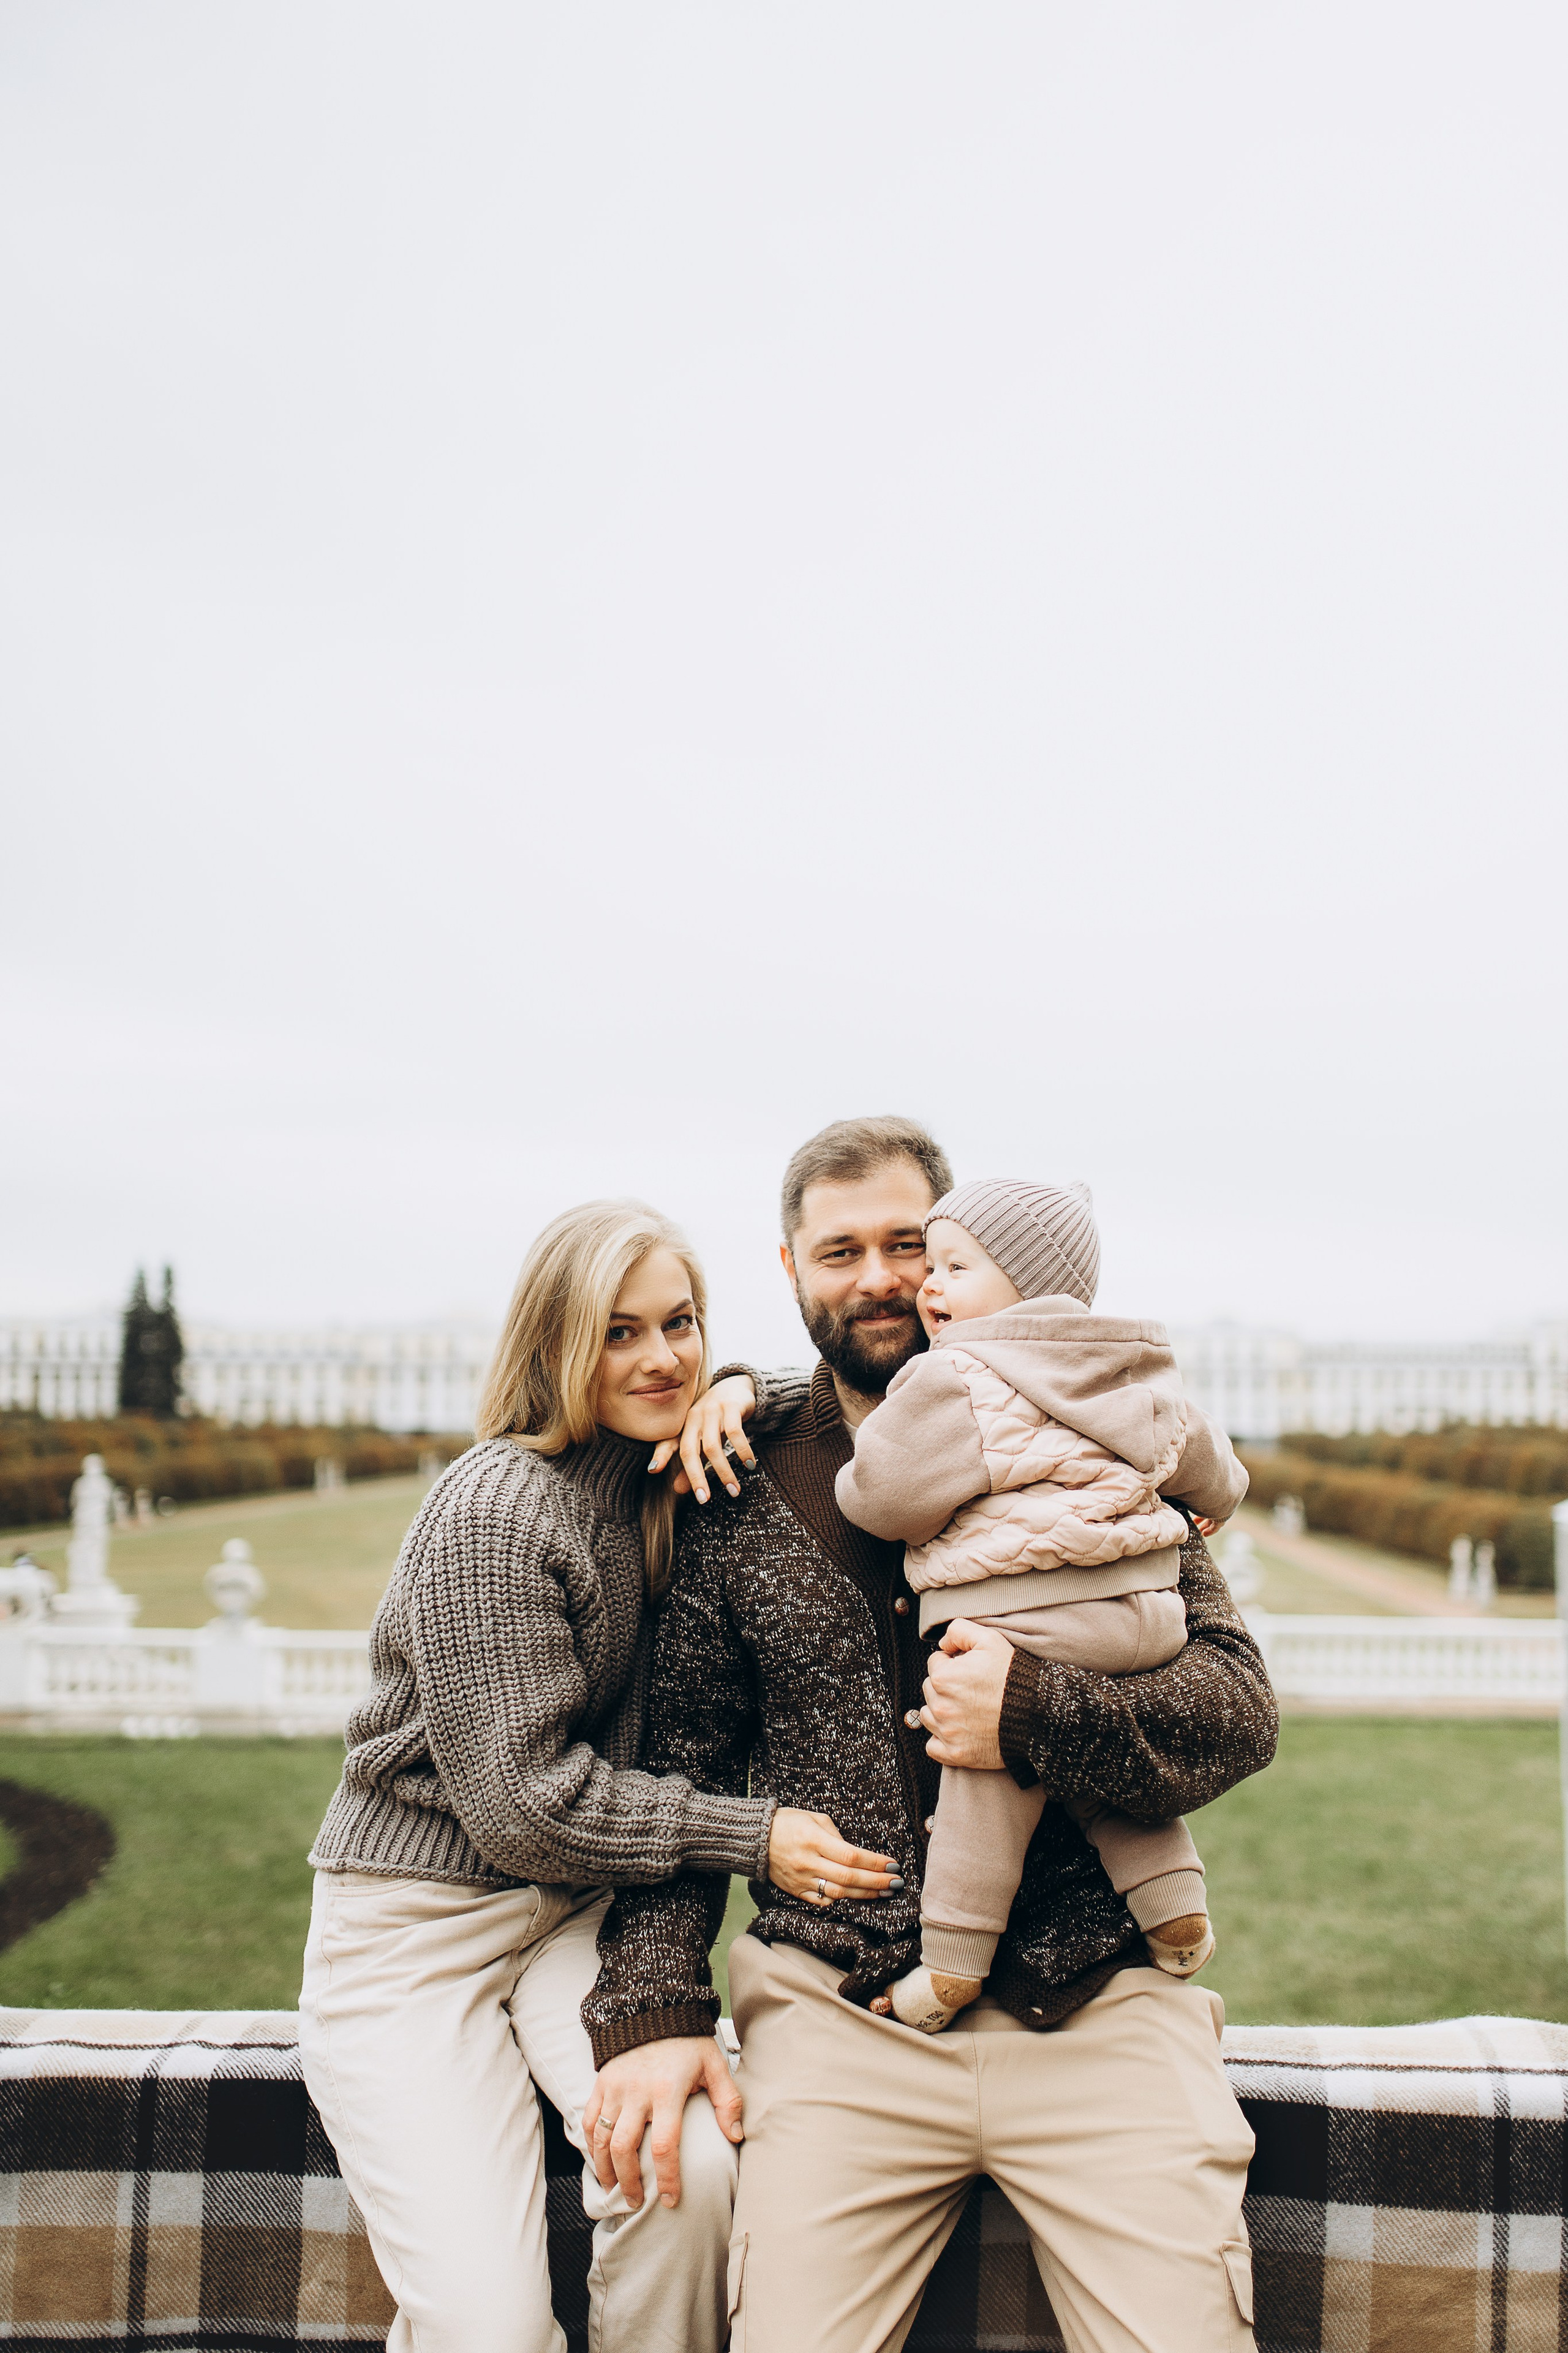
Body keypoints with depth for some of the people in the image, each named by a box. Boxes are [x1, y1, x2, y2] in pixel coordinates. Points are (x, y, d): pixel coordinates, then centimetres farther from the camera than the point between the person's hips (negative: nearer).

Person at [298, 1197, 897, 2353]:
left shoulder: (679, 1472, 4)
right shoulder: (498, 1507, -16)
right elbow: (518, 1801, -17)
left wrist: (738, 1395, -5)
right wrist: (751, 1837, -16)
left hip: (583, 1913, 5)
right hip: (417, 1921, -5)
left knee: (695, 2171, -25)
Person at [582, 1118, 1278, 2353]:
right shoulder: (741, 1491, 9)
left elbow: (1240, 1708, -1)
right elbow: (682, 1768, 12)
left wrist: (1035, 1712, -18)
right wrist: (652, 2007, -1)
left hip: (1095, 2005, -1)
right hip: (840, 2011, 1)